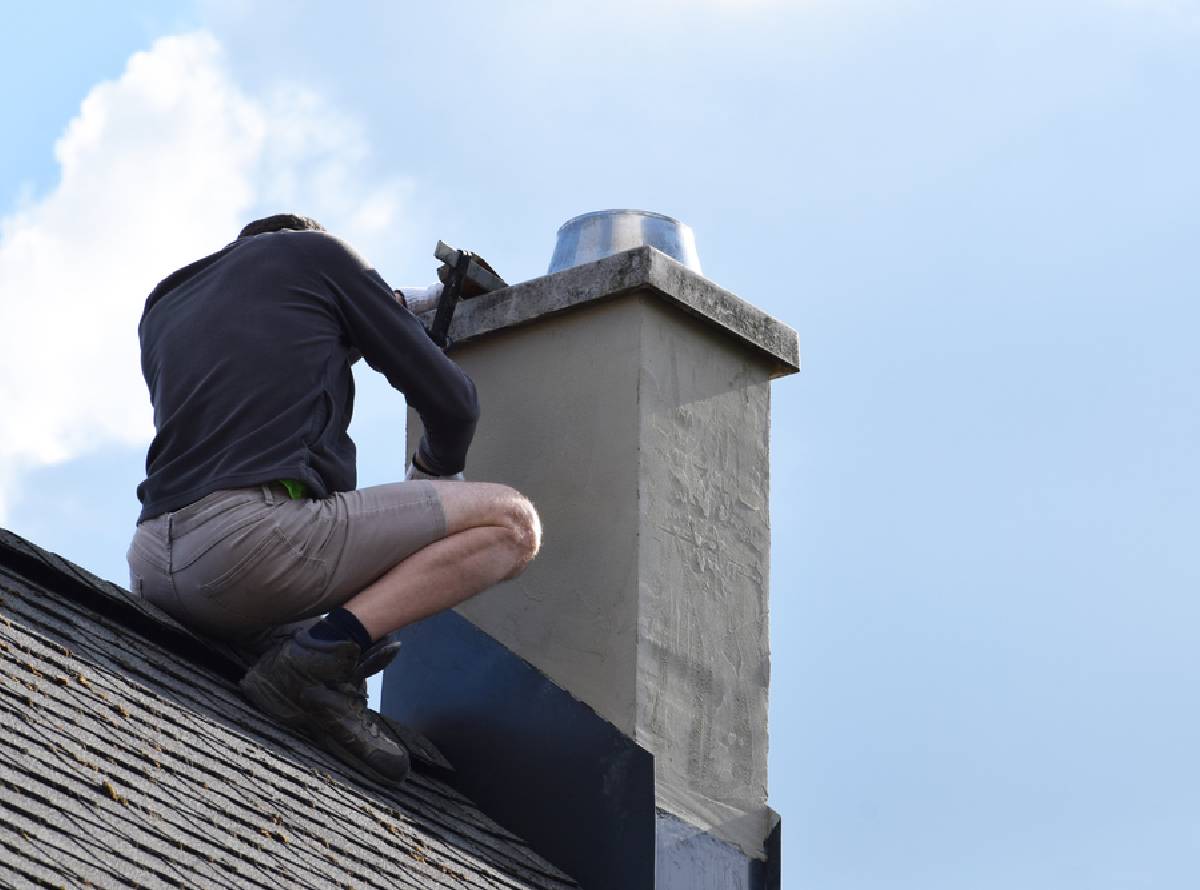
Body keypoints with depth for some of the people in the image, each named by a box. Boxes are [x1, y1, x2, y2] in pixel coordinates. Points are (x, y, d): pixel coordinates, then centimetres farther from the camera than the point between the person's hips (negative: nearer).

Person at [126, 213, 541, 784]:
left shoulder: (161, 309, 31)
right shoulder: (313, 251, 17)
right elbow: (450, 400, 17)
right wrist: (435, 472, 39)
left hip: (152, 570, 7)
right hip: (257, 535, -7)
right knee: (511, 523, 2)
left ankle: (274, 648, 7)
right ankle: (320, 654, -13)